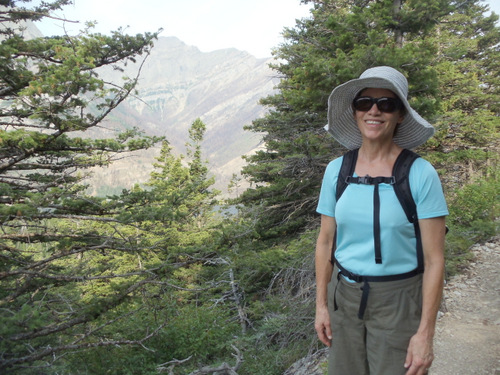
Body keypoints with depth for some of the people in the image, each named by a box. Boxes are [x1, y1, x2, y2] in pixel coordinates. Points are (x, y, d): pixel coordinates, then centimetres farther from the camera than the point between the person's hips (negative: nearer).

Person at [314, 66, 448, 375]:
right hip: (344, 297, 3)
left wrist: (425, 333, -12)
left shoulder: (420, 174, -13)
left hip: (398, 302, -3)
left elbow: (434, 259, -11)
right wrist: (321, 304, 4)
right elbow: (326, 242, 5)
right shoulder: (336, 170, -2)